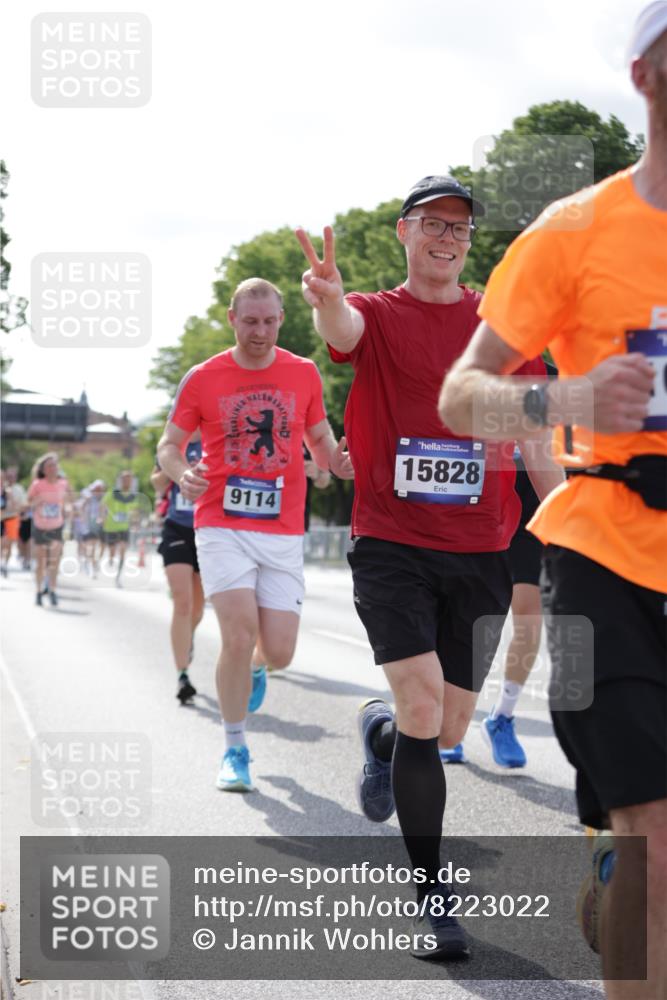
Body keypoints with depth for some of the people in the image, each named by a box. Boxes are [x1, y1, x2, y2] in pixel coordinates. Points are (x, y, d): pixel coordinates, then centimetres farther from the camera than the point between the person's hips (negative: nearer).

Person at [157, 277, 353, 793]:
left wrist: (336, 460, -8)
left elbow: (319, 438, 16)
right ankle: (235, 750, 3)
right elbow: (169, 445, 7)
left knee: (279, 652, -1)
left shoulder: (304, 374, 6)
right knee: (239, 636, -16)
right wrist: (182, 474, -16)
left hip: (283, 532, 2)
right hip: (222, 527, -2)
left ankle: (254, 668, 39)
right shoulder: (203, 378, 1)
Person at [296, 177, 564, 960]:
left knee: (448, 731, 6)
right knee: (422, 708, -15)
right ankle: (431, 894, 0)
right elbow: (343, 327, -24)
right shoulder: (377, 316, 2)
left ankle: (380, 733, 44)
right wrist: (327, 300, -48)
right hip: (392, 546, -3)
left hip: (481, 553, 3)